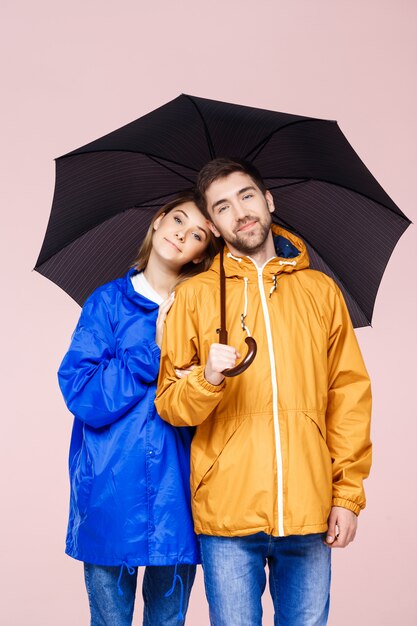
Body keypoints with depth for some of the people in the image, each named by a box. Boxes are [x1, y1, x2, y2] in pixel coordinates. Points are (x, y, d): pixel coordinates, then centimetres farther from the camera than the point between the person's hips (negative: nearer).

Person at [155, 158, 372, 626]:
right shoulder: (194, 295, 5)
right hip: (227, 514, -1)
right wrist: (207, 380, -18)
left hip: (309, 513, 1)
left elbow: (349, 395, 8)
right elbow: (169, 403, 3)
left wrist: (349, 493, 2)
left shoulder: (321, 290, 9)